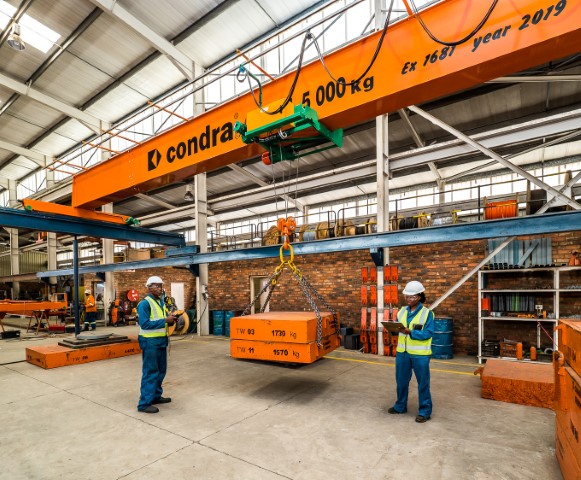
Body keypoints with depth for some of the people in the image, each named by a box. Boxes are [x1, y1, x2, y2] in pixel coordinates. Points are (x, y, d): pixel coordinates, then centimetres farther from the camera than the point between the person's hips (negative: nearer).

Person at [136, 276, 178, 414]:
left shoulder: (161, 302, 11)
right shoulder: (144, 303, -16)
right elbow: (144, 324, -24)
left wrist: (170, 318, -3)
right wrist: (165, 320, -25)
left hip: (161, 341, 9)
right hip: (150, 342, -9)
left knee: (161, 370, 17)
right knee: (150, 372, -2)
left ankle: (156, 396, 31)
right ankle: (144, 403, 8)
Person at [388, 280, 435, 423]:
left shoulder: (427, 313, -9)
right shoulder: (402, 311, 6)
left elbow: (428, 333, -15)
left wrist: (410, 332, -25)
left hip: (420, 354, -5)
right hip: (402, 352, 5)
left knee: (423, 383, 8)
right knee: (401, 381, 17)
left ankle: (425, 411, 23)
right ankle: (400, 406, 34)